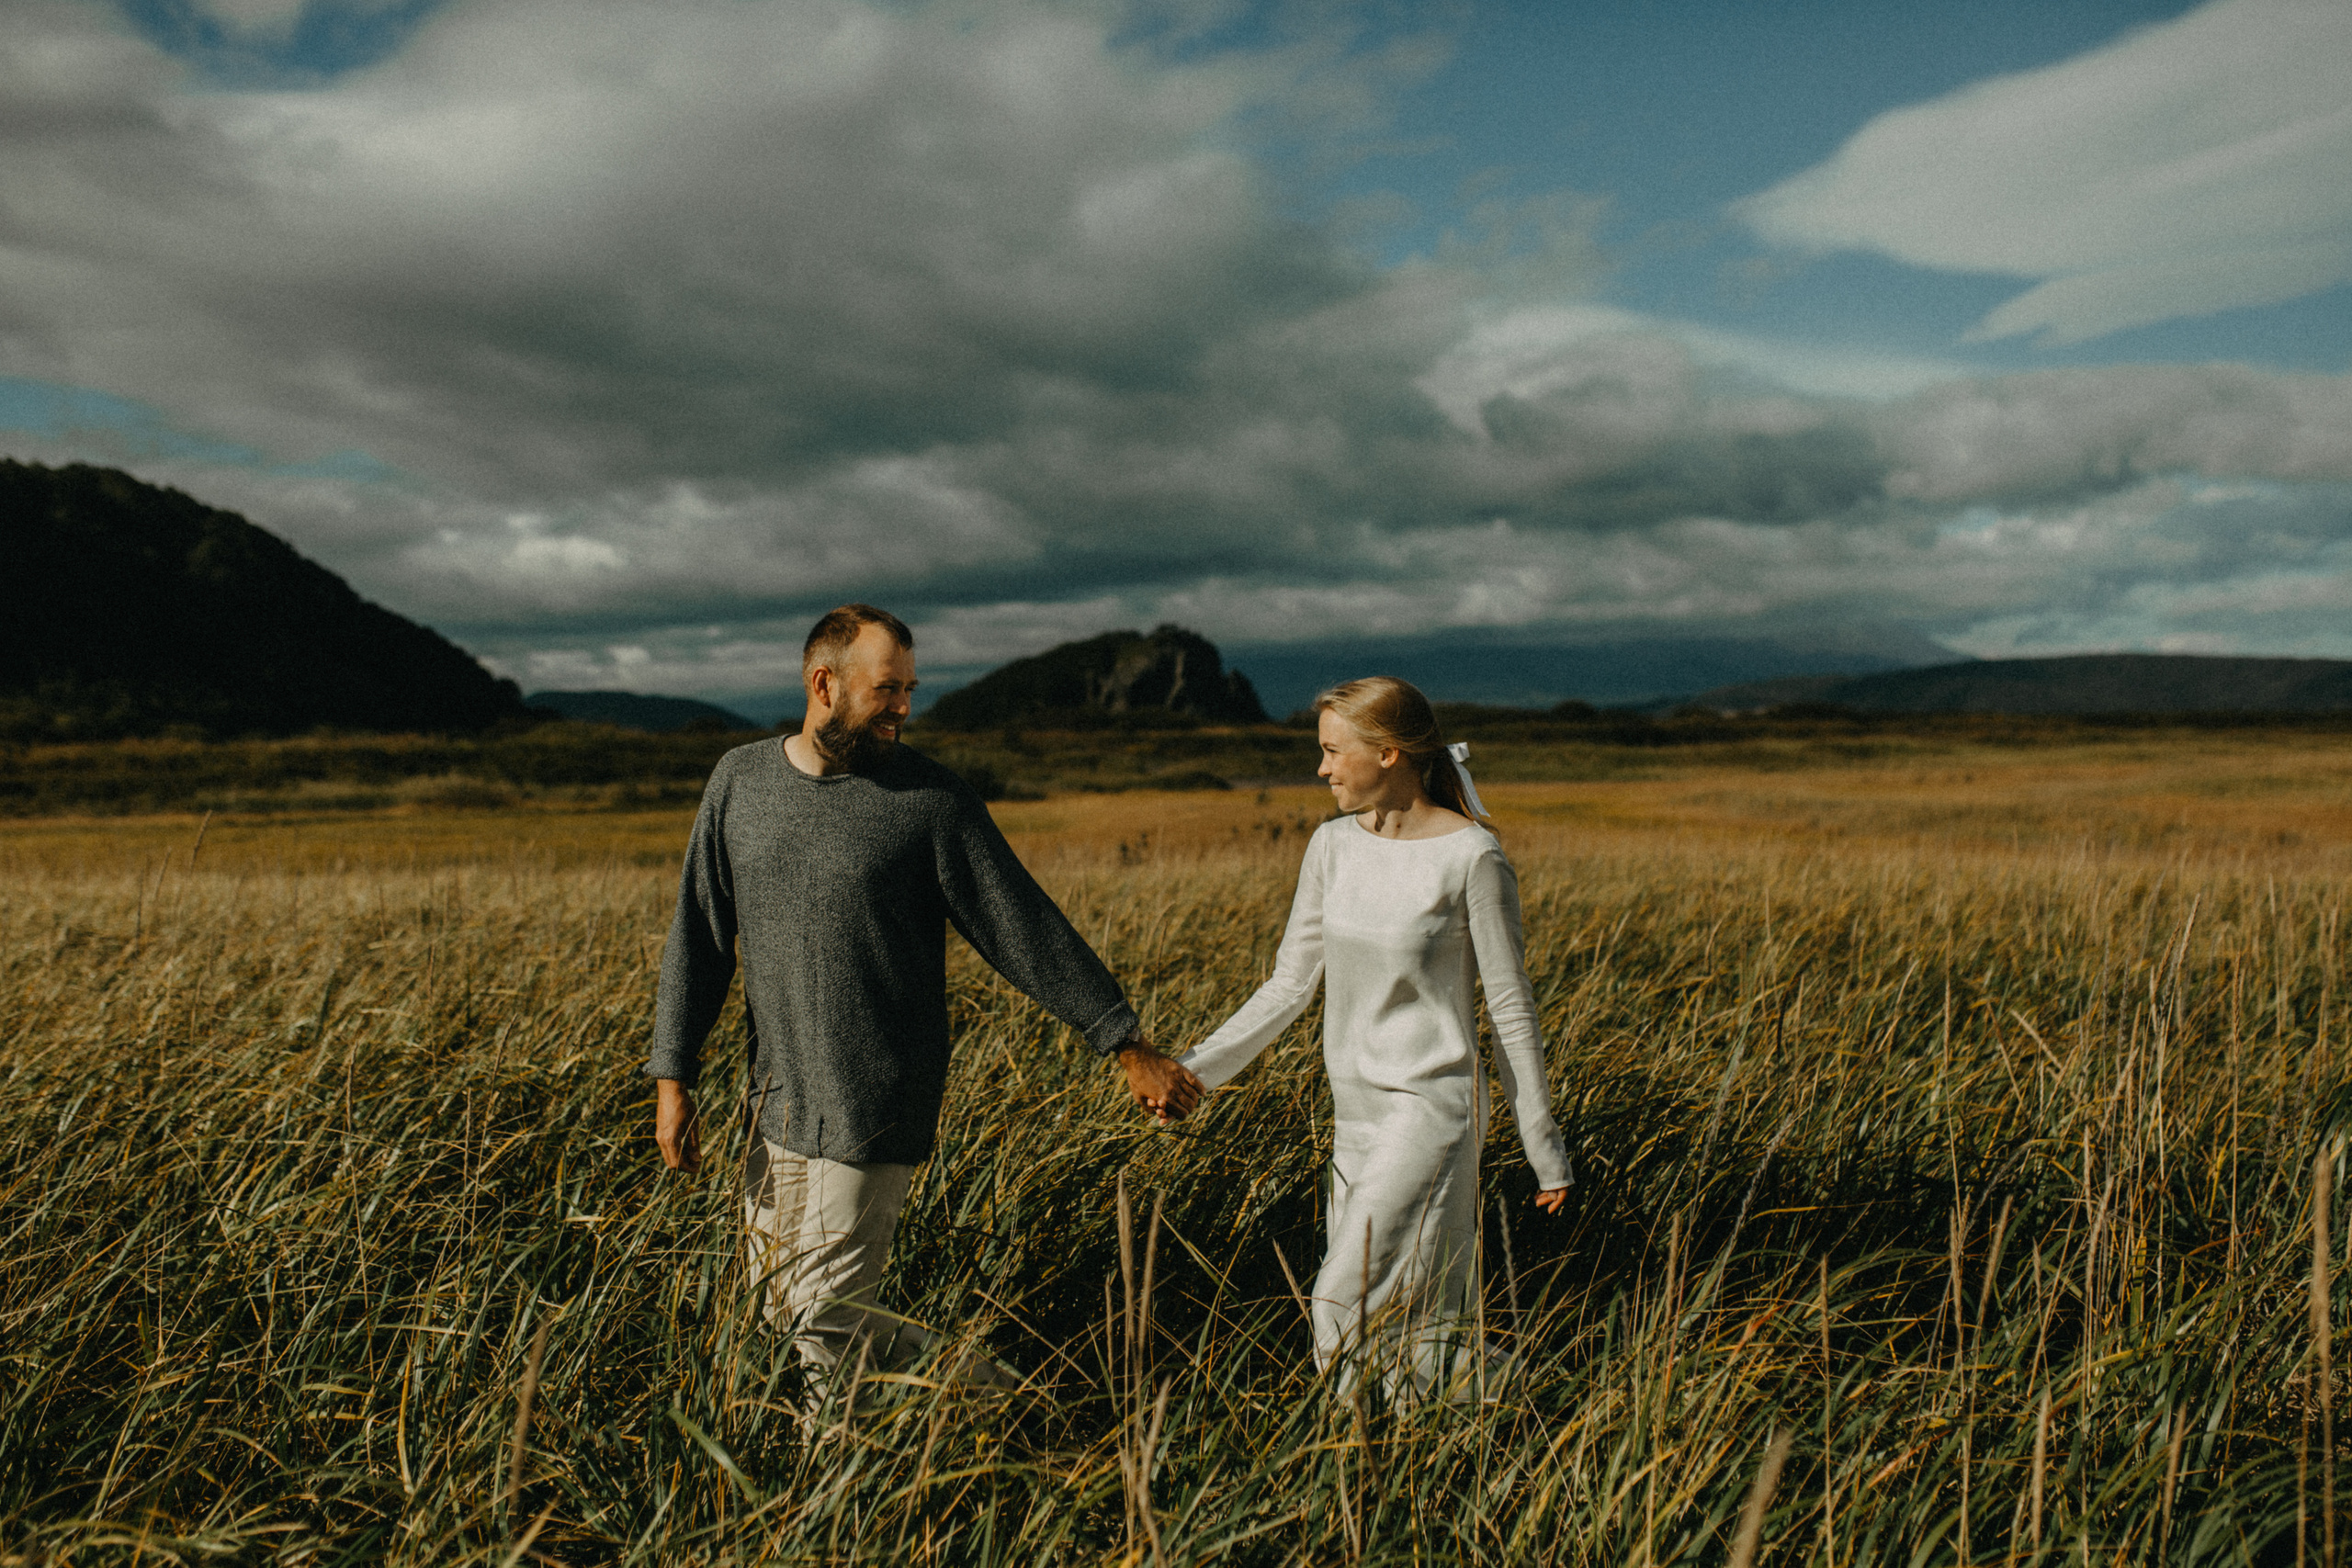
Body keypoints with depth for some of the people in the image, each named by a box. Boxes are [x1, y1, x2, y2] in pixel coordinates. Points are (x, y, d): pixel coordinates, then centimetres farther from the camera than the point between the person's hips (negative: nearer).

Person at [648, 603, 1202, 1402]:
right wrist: (672, 1078, 2)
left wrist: (1129, 1046, -9)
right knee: (776, 1299, 14)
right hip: (777, 1100, 5)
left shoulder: (932, 799, -9)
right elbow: (698, 938, 7)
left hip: (873, 1109, -5)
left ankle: (967, 1388, 19)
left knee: (821, 1316, -3)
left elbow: (1026, 926, -8)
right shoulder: (740, 781, 2)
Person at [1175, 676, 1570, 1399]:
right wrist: (1194, 1067, -2)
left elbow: (1511, 1009, -7)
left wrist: (1543, 1146, -3)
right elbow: (1289, 986, 7)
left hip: (1430, 1108, -6)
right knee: (1401, 1307, 11)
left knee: (1346, 1310, -10)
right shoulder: (1334, 846, 3)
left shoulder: (1472, 857, -13)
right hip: (1357, 1112, 6)